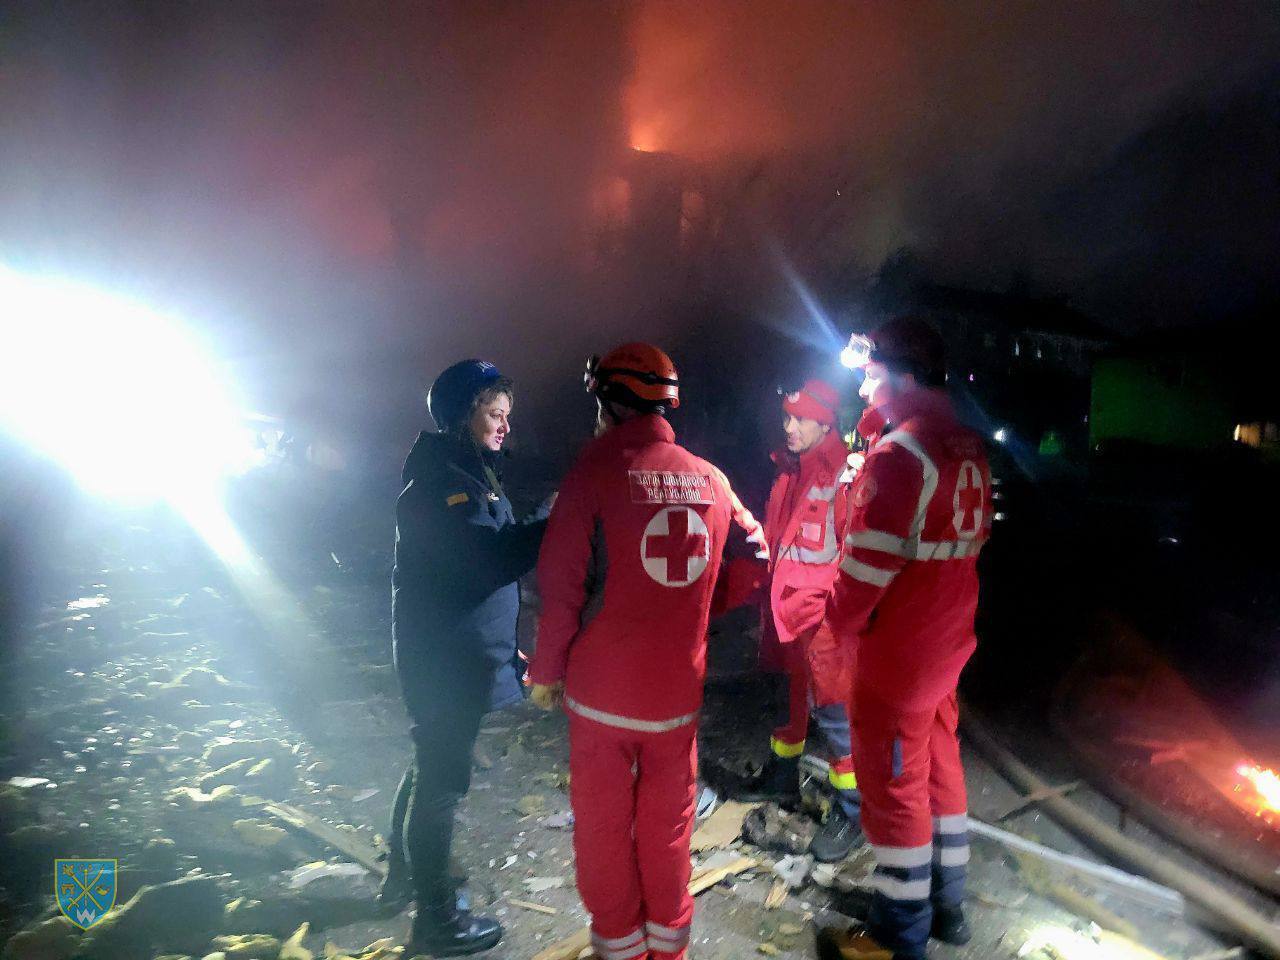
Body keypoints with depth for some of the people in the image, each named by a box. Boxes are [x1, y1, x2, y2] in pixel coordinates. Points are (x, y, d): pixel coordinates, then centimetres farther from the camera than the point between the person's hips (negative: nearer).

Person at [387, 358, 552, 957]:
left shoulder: (473, 473, 12)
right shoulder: (439, 481, -20)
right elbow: (489, 556, -31)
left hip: (458, 655, 10)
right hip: (447, 661, -10)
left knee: (432, 768, 23)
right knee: (443, 779, 2)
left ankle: (404, 875, 42)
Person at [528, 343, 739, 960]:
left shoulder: (595, 471, -14)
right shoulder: (711, 480, -1)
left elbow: (561, 585, -14)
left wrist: (545, 671, -1)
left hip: (602, 686, -4)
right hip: (680, 688, 4)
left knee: (603, 823, 14)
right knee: (668, 821, 19)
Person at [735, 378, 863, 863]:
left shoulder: (843, 474, -16)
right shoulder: (788, 468, 9)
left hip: (823, 609, -8)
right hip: (785, 605, 8)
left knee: (831, 708, -1)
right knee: (791, 694, 22)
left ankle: (852, 811, 14)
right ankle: (782, 777, 41)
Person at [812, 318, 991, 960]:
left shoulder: (899, 453, -21)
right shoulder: (968, 449, 5)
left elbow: (868, 561, -21)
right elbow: (971, 538, 11)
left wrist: (831, 636, -10)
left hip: (895, 654, -8)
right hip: (947, 643, 9)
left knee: (893, 788, 6)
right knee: (940, 770, 21)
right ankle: (946, 908, 38)